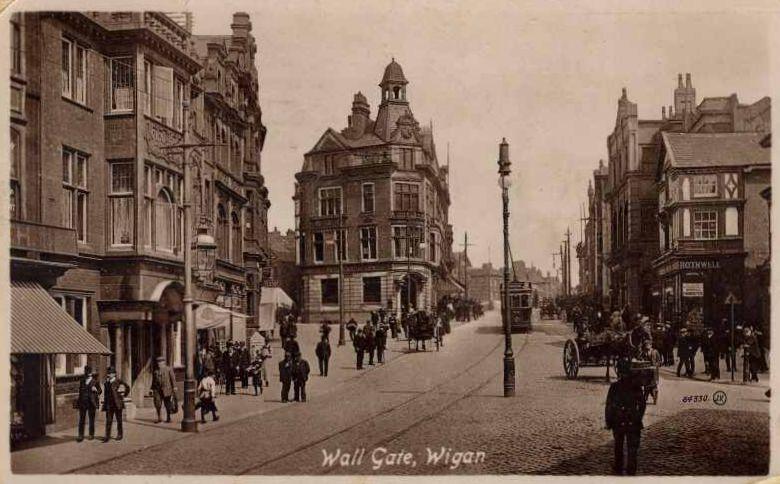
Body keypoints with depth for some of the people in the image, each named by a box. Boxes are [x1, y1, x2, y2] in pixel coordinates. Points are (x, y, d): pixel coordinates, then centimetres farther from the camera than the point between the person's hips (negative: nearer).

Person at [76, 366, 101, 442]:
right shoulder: (82, 380, 9)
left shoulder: (94, 381, -1)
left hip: (91, 402, -3)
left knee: (91, 419, 6)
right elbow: (80, 391, 18)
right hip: (82, 402, 3)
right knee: (81, 420, 0)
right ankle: (81, 435, 1)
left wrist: (96, 390, -17)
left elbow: (100, 391, 5)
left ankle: (91, 434, 16)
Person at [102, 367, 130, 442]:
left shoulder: (118, 381, -5)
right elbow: (105, 394, 12)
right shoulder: (106, 383, 9)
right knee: (108, 420, -3)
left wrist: (123, 394, 2)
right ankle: (107, 436, -4)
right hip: (109, 404, 3)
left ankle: (119, 434, 19)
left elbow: (127, 387, 3)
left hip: (117, 403, -3)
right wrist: (104, 404, 8)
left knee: (119, 420, 8)